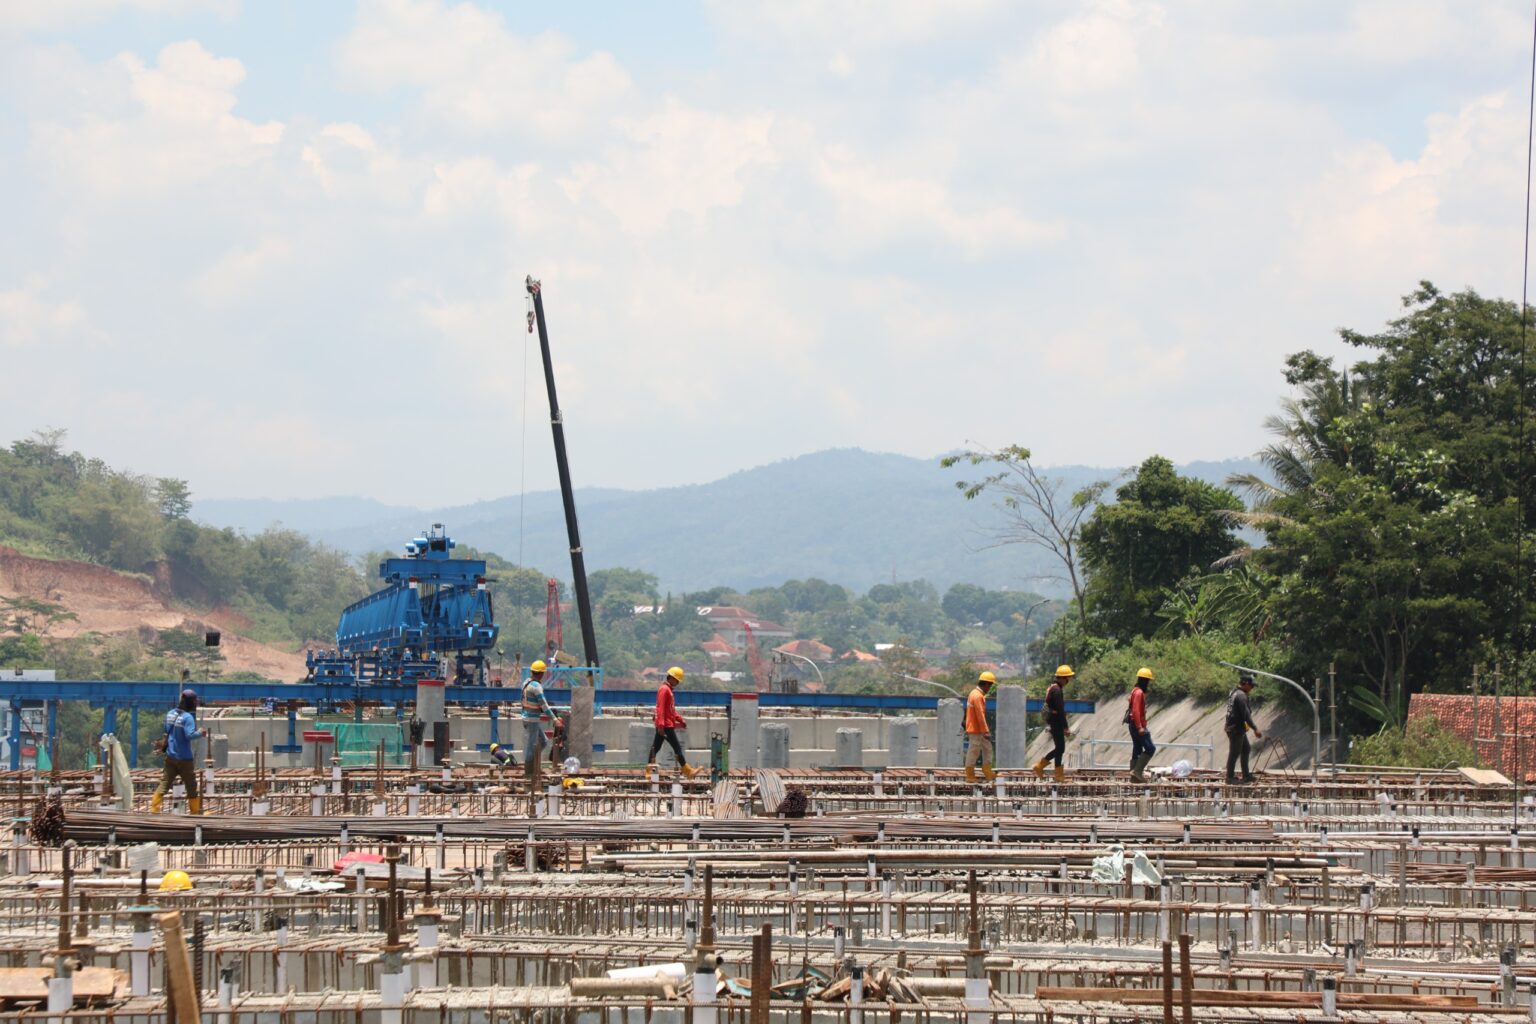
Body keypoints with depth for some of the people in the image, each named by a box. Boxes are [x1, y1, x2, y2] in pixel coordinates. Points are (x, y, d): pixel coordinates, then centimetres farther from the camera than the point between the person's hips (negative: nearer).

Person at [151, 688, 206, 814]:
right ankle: (196, 811, 14)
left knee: (164, 783, 7)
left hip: (170, 756, 6)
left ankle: (154, 809, -2)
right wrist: (200, 733, -10)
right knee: (191, 785, 7)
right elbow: (190, 735, -25)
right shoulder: (188, 717, -18)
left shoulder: (170, 713, 5)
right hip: (184, 758, -6)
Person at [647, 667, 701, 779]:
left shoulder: (668, 689, 20)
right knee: (677, 747, -6)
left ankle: (649, 772, 9)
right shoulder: (664, 689, -13)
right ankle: (687, 771, -3)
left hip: (668, 724, 10)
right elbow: (660, 708, -21)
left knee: (656, 747, 8)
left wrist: (680, 719, 23)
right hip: (666, 726, -10)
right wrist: (661, 725, -26)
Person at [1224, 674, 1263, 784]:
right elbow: (1246, 714, -23)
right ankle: (1230, 778, 2)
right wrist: (1255, 729, -22)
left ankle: (1246, 776, 20)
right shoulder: (1241, 695, -18)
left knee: (1245, 749, 17)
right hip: (1236, 729, -10)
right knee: (1234, 753, -3)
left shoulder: (1233, 692, 13)